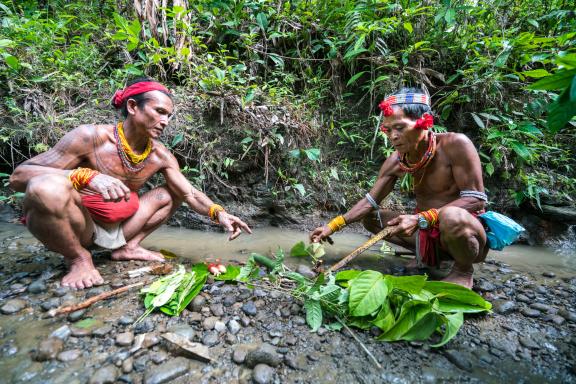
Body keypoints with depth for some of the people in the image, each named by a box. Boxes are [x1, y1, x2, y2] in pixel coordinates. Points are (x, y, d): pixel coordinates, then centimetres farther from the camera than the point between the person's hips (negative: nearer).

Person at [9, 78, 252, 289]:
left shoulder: (161, 155, -6)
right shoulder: (91, 137, -20)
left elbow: (190, 194, -5)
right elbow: (18, 176, -21)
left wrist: (218, 213, -23)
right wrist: (87, 176, -38)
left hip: (117, 229, 5)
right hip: (78, 228, -5)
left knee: (172, 193, 4)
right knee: (48, 187, -35)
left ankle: (128, 248, 2)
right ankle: (79, 258, -9)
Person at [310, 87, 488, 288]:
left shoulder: (455, 144, -21)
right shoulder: (396, 161, -6)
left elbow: (476, 199, -24)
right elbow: (370, 202, -4)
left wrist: (421, 219, -35)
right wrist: (332, 226, -14)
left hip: (466, 228, -5)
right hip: (427, 231, 6)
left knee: (451, 216, -40)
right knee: (370, 218, 3)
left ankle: (463, 270, -7)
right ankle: (426, 255, 11)